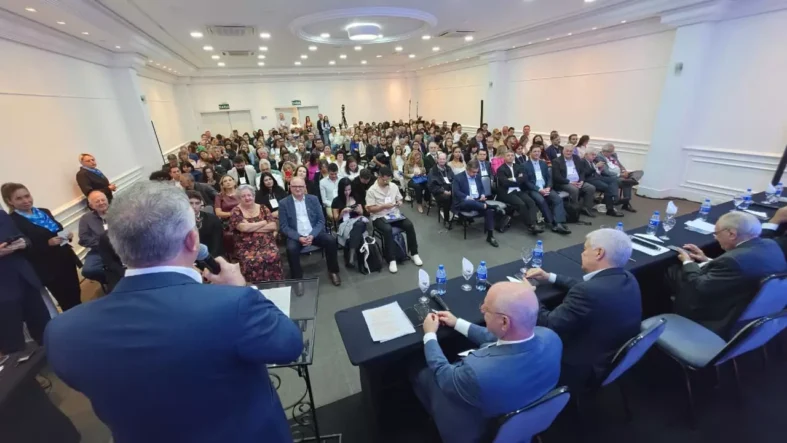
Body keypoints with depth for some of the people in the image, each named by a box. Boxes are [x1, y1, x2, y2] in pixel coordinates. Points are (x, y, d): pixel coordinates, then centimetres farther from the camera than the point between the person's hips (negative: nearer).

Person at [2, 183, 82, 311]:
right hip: (48, 268, -5)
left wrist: (67, 235, -3)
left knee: (76, 297, 15)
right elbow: (24, 250, -16)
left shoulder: (44, 212, 8)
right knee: (68, 303, 5)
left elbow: (59, 231, 18)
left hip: (66, 260, 6)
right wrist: (48, 243, -27)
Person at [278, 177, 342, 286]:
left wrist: (312, 235, -14)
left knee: (331, 240, -23)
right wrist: (298, 237, -19)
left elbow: (321, 220, 3)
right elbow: (283, 226, -3)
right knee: (291, 248, -32)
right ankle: (297, 278, -12)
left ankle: (333, 271, -3)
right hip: (296, 236, -2)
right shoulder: (284, 203, 1)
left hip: (314, 233, 2)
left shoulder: (313, 199, 6)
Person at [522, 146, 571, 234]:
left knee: (558, 199, -22)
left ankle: (559, 224, -30)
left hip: (545, 188, 5)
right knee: (541, 200, -34)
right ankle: (553, 223, -21)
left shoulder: (543, 163, 17)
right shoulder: (525, 165, 0)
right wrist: (539, 189, -17)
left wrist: (548, 188, -8)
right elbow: (526, 182, -8)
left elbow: (549, 177, 13)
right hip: (533, 189, -5)